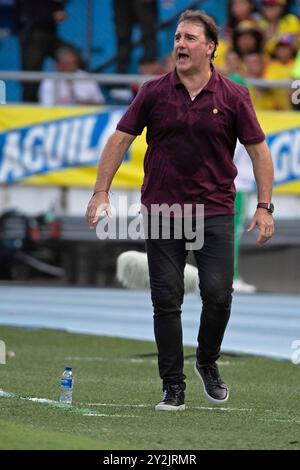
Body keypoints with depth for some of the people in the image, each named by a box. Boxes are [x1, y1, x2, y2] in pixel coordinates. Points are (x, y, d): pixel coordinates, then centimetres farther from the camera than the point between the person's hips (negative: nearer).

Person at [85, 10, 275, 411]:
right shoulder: (154, 92, 1)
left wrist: (264, 206, -4)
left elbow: (258, 150, 3)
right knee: (166, 300, 0)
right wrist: (101, 192, -3)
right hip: (161, 209, 1)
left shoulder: (233, 97, -2)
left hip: (214, 211, -1)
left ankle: (208, 362, 18)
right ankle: (173, 388, 7)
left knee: (218, 294, -11)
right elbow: (121, 138, 4)